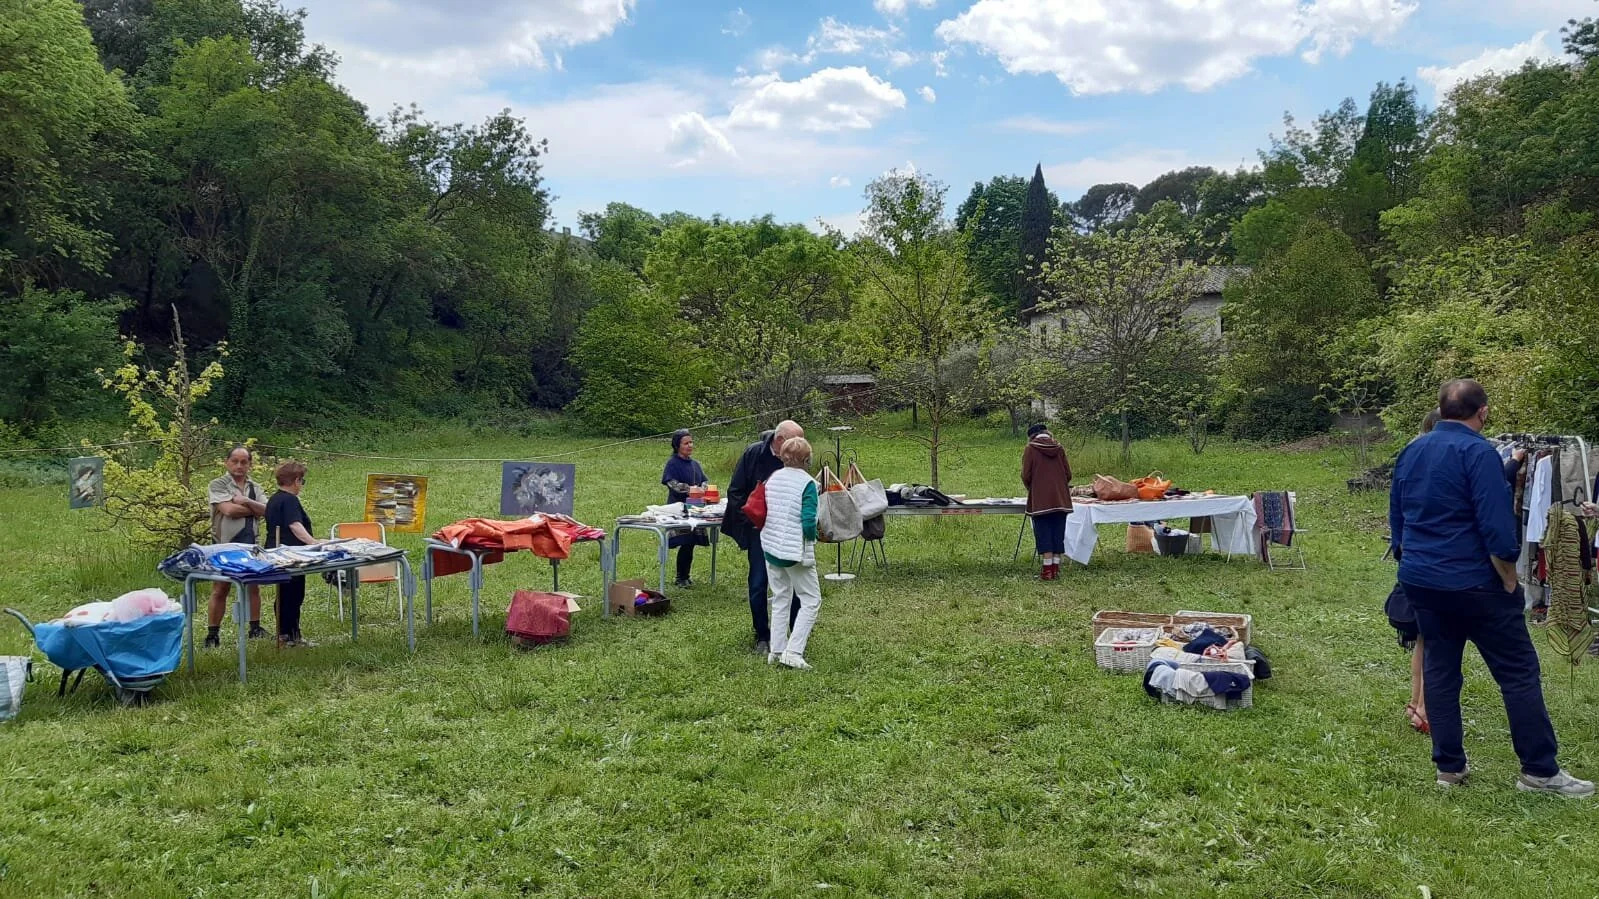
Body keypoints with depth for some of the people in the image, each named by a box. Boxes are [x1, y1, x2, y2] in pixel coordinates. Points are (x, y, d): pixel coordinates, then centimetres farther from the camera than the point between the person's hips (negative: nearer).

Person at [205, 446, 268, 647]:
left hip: (250, 544, 4)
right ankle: (212, 634, 6)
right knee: (220, 589, 0)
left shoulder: (255, 488, 13)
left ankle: (255, 628, 18)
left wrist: (246, 502, -16)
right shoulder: (218, 485, -2)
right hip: (225, 543, -4)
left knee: (253, 587, 9)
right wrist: (255, 509, -5)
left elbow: (267, 510, -2)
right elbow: (228, 510, -16)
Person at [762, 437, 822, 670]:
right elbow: (808, 522, -19)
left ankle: (776, 650, 18)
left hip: (771, 548, 6)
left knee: (780, 599, 17)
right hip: (796, 551, -6)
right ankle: (793, 651, -5)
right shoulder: (807, 483, -14)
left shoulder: (772, 479, 4)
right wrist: (813, 536, 0)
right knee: (811, 601, 4)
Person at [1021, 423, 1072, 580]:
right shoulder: (1059, 448, 8)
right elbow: (1068, 474, 7)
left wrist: (1031, 489, 15)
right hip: (1060, 499, 4)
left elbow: (1026, 476, -4)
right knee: (1058, 533, 8)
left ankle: (1047, 570, -4)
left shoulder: (1030, 449, -2)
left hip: (1040, 500, -4)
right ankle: (1056, 569, 9)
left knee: (1044, 533, -1)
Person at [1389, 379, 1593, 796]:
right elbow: (1497, 528, -18)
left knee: (1439, 671, 11)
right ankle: (1540, 770, 6)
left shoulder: (1410, 452, 8)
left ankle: (1449, 766, 14)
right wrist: (1510, 582, -8)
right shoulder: (1478, 452, -14)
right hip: (1473, 584, -7)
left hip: (1422, 583, 7)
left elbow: (1396, 519, 14)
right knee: (1519, 673, 2)